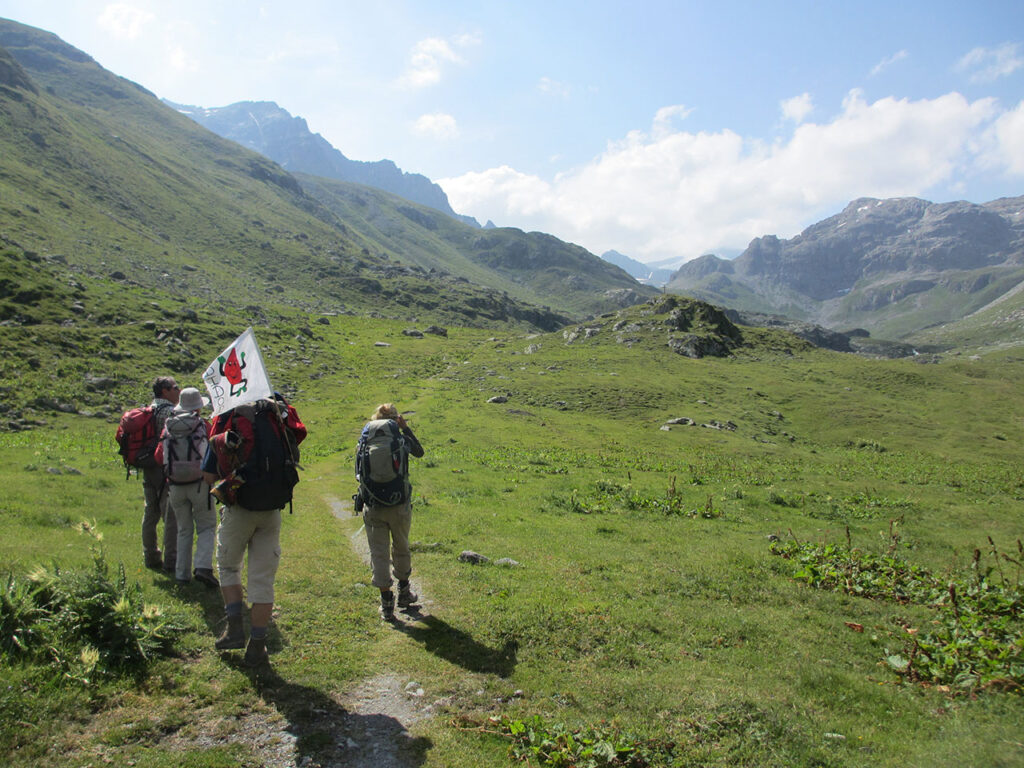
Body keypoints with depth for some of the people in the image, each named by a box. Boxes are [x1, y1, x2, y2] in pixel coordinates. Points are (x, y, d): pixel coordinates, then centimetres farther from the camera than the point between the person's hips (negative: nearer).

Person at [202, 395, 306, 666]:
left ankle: (235, 628, 17)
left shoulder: (224, 428, 1)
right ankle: (257, 646, 12)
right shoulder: (277, 422, 1)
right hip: (271, 512, 1)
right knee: (262, 578, 7)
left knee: (228, 567, 23)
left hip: (237, 511, -1)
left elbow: (208, 475, 3)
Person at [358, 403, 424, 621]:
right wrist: (405, 428, 8)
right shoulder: (401, 441, -7)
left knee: (379, 554, 8)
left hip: (373, 508, 0)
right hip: (399, 507, 0)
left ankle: (386, 603, 10)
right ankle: (404, 592, 36)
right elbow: (419, 452, 12)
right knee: (401, 549, 21)